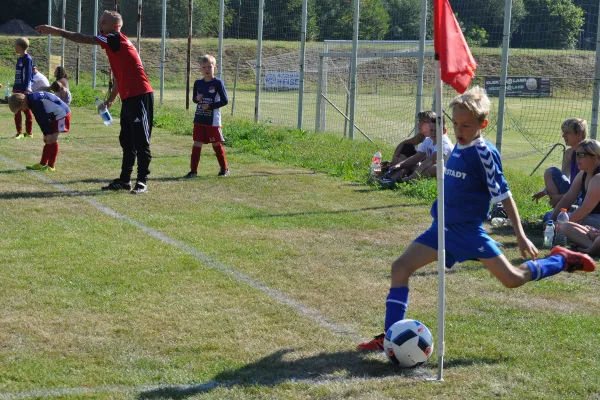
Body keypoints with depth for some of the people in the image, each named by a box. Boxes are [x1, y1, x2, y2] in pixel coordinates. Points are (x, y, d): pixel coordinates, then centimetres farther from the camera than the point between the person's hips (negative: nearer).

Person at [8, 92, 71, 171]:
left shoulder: (35, 102, -24)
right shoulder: (32, 99, 7)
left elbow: (43, 119, -22)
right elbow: (42, 119, 7)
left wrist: (48, 134, -18)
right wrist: (46, 134, 3)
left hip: (61, 113, -10)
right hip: (55, 115, 10)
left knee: (52, 140, -9)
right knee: (48, 140, 12)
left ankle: (51, 166, -4)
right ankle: (42, 164, 18)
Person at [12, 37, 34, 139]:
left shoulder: (27, 59, -10)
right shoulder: (19, 59, 15)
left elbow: (28, 75, -15)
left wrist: (27, 89, -20)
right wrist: (14, 88, 19)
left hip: (25, 90, -8)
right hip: (17, 89, 8)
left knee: (27, 111, -1)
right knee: (17, 112, 6)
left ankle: (28, 132, 3)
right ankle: (19, 132, 9)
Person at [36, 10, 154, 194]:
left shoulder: (117, 39, -9)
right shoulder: (114, 45, 19)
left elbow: (85, 39, -14)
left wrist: (55, 31, -12)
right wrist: (110, 100, 27)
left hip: (140, 97, -10)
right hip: (129, 98, 10)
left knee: (140, 141, -6)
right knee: (127, 141, 12)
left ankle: (142, 181, -3)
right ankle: (124, 180, 17)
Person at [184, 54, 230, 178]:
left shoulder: (218, 83, -8)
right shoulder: (198, 83, 7)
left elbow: (225, 101, -9)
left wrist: (210, 106, -16)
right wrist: (197, 99, -5)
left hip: (213, 120, -4)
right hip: (199, 120, 4)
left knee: (216, 144, 6)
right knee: (197, 144, 1)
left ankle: (224, 169, 21)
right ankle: (193, 170, 3)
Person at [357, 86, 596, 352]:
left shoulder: (484, 153, -16)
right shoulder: (459, 147, 5)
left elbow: (504, 195, -14)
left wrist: (520, 236, -14)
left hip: (469, 231, -7)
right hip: (443, 228, 7)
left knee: (513, 279, -2)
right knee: (400, 267, -6)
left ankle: (562, 260, 24)